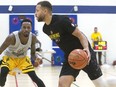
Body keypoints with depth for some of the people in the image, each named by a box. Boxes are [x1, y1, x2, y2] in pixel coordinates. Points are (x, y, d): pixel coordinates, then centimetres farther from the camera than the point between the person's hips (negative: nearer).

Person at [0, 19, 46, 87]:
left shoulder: (33, 37, -21)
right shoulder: (12, 37, -34)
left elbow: (33, 53, -8)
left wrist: (37, 58, -31)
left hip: (23, 58, 3)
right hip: (9, 57, -3)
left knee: (34, 77, -9)